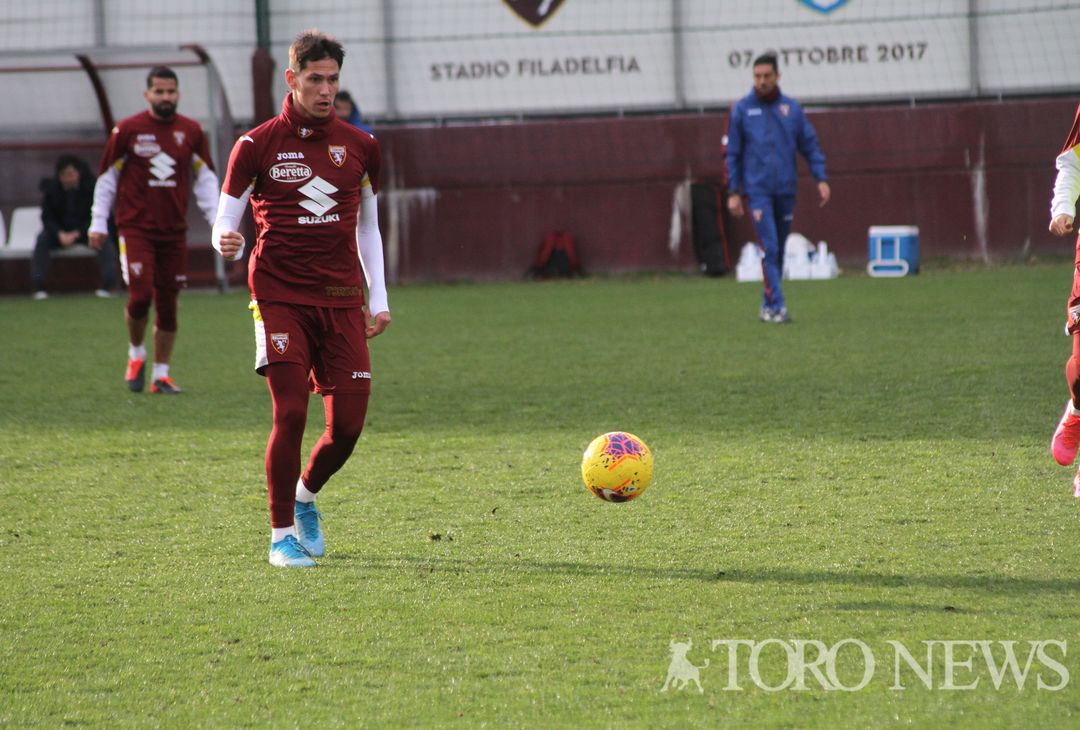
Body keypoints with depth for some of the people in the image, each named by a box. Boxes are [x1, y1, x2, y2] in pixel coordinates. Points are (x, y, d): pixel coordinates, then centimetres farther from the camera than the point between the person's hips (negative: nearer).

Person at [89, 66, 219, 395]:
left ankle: (161, 374, 14)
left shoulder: (191, 132, 6)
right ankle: (136, 354, 12)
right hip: (135, 229, -3)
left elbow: (206, 177, 15)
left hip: (174, 232, 3)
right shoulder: (127, 130, -2)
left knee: (168, 304, 4)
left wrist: (216, 217, 4)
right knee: (140, 296, -15)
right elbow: (106, 177, 5)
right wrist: (99, 222, 2)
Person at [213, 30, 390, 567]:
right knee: (290, 415, -12)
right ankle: (282, 534, 1)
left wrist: (378, 298, 15)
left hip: (342, 300, 3)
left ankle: (305, 497, 28)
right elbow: (226, 220, 2)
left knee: (348, 425, -2)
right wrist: (227, 242, -22)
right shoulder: (257, 145, 0)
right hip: (280, 297, -3)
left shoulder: (359, 146, 10)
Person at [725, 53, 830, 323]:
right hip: (757, 190, -3)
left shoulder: (792, 108, 6)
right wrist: (734, 192, 0)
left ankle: (768, 303, 20)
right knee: (769, 248, -13)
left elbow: (810, 145, 8)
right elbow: (733, 154, 4)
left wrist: (821, 179, -2)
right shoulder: (742, 110, 0)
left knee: (779, 249, 9)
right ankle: (777, 305, -16)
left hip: (786, 190, 3)